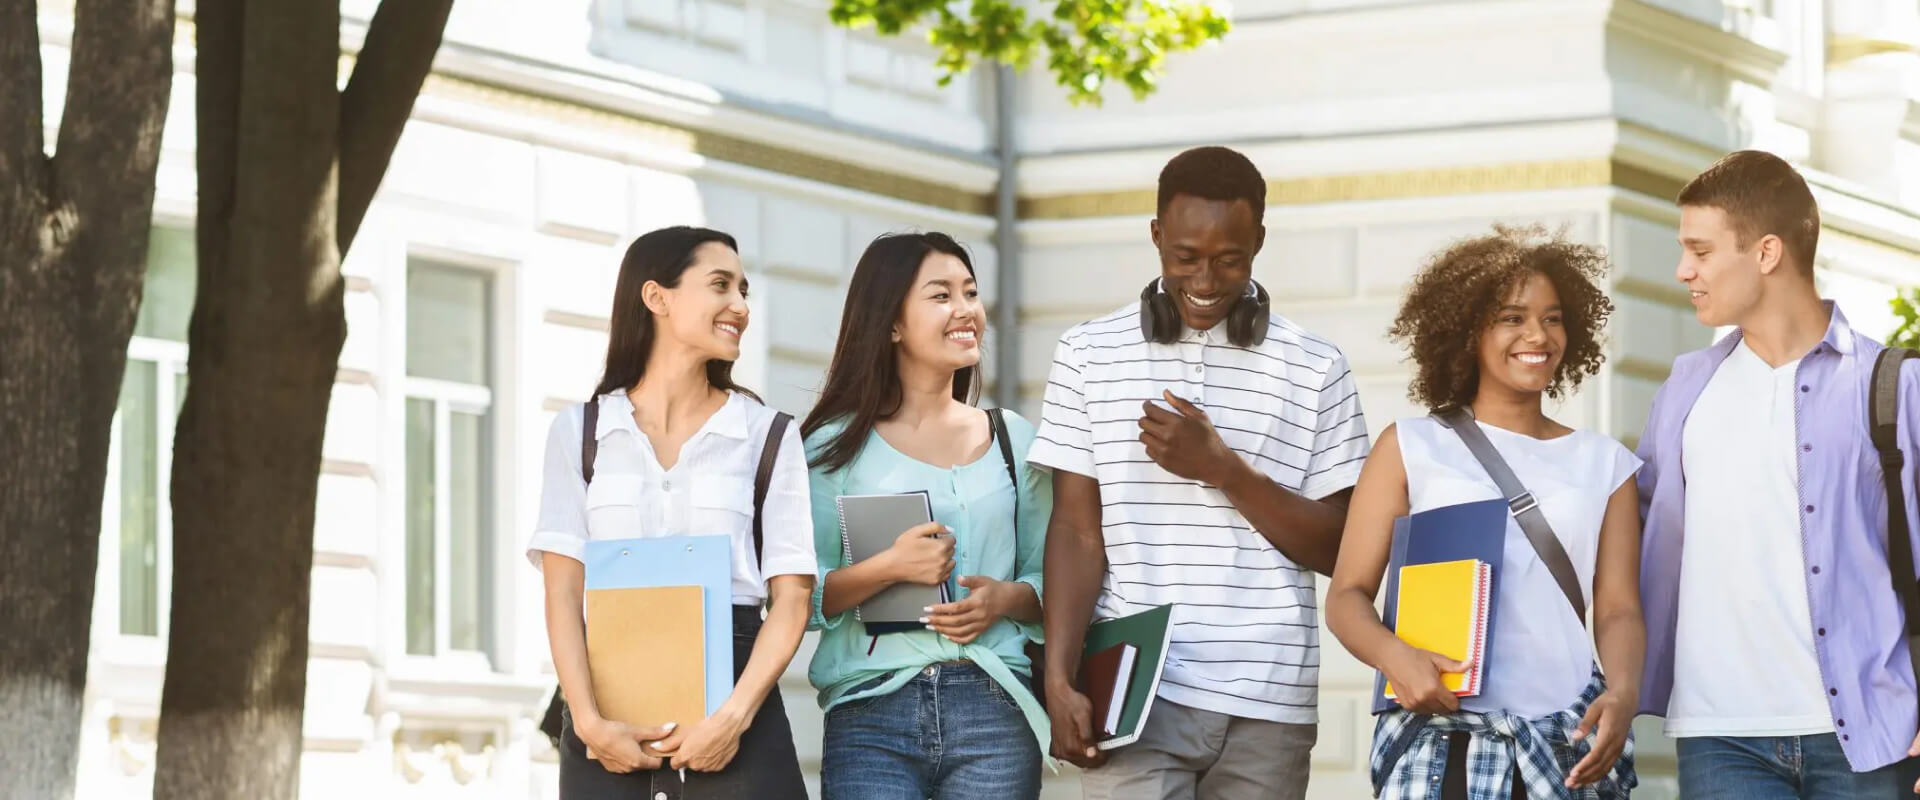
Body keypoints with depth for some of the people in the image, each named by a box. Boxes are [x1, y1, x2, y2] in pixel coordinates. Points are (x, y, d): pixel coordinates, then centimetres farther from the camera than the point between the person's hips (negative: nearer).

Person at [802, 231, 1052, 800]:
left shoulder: (1012, 441, 13)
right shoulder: (838, 445, 4)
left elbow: (1049, 581, 14)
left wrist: (1004, 598, -6)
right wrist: (888, 569, -15)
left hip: (994, 710, 2)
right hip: (872, 714, -2)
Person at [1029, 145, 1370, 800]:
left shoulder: (1314, 370, 7)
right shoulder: (1090, 355, 7)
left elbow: (1337, 550, 4)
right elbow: (1077, 532, 4)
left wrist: (1224, 469, -8)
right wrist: (1059, 679, -9)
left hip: (1268, 703, 1)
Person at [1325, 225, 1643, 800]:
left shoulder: (1605, 464, 14)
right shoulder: (1412, 447, 8)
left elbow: (1618, 609, 9)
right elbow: (1349, 594, 5)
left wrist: (1623, 691, -12)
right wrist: (1394, 657, -17)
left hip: (1568, 739, 2)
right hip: (1440, 735, -2)